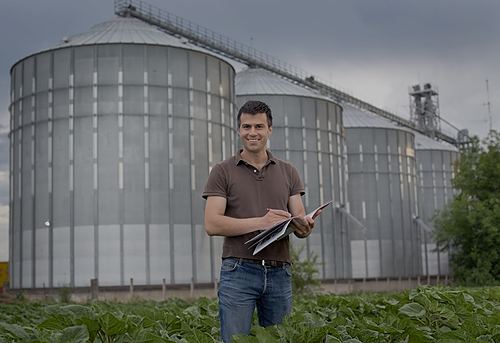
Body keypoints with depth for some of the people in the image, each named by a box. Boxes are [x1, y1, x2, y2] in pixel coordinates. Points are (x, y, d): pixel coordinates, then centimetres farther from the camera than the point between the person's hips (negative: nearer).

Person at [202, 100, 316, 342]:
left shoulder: (288, 172, 14)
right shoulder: (223, 172, 3)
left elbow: (300, 219, 10)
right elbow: (212, 224, -7)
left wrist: (304, 227, -15)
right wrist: (261, 222, -17)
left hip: (279, 274, 3)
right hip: (239, 272, -3)